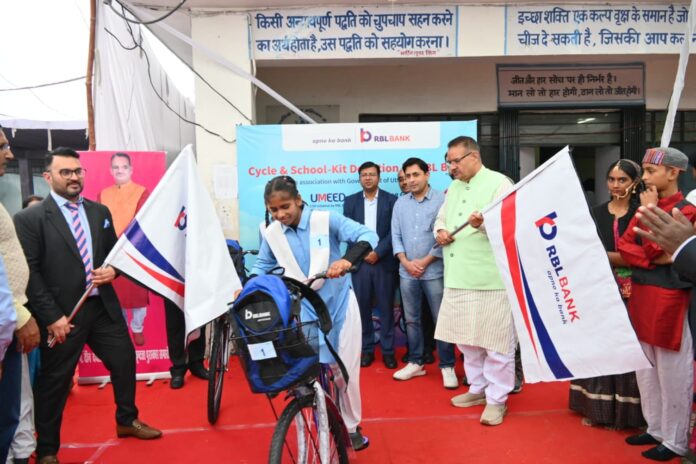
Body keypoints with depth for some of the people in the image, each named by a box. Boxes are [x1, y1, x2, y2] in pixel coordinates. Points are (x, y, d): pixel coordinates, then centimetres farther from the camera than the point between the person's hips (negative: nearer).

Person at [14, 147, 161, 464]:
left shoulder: (100, 212, 9)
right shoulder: (30, 219, -8)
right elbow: (29, 273, -12)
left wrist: (112, 270, -6)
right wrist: (52, 317, -16)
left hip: (102, 307, 6)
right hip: (62, 314, -5)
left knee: (125, 359, 16)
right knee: (54, 380, 8)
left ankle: (127, 420, 40)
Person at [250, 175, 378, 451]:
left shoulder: (326, 220, -17)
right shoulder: (272, 234, -6)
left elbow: (368, 236, -25)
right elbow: (262, 266, 8)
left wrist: (348, 259, -43)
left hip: (339, 303, -2)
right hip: (305, 310, 2)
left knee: (346, 369, 7)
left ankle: (352, 426, 30)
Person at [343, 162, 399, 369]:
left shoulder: (391, 200, 4)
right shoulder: (350, 201, 10)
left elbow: (394, 232, -3)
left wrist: (378, 252, -11)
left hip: (384, 262, -1)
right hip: (360, 261, 2)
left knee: (386, 307, 3)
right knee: (362, 307, 4)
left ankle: (388, 350, 13)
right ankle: (367, 349, 15)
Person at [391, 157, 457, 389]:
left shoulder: (441, 200, -4)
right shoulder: (400, 203, 10)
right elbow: (396, 236, 8)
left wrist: (425, 262, -10)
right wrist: (406, 262, -6)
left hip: (434, 271, -4)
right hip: (407, 273, 4)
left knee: (441, 320, 1)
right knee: (411, 320, 12)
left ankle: (447, 367, 12)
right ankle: (415, 363, 24)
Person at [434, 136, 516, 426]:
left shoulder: (500, 183, -5)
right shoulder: (454, 187, 18)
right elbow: (441, 218, 25)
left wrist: (484, 223, -33)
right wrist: (440, 232, 3)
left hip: (491, 279, -7)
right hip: (459, 278, 8)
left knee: (496, 342, 0)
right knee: (466, 339, 16)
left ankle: (497, 399, 14)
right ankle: (478, 388, 33)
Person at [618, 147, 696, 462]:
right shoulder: (647, 205, 12)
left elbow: (653, 247, -19)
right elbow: (624, 246, 3)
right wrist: (653, 259, -13)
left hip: (668, 298, -7)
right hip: (639, 294, 8)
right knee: (645, 369, 15)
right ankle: (655, 428, 29)